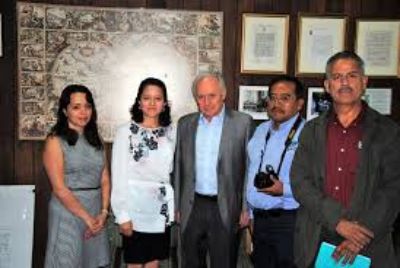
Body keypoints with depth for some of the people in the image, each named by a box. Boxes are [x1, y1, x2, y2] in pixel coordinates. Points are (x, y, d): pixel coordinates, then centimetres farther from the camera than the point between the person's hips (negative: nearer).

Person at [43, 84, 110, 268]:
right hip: (68, 212, -5)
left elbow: (105, 179, 5)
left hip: (96, 212, 5)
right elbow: (59, 188, -12)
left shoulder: (95, 139, 9)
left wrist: (103, 212, -7)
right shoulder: (55, 141, -7)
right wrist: (87, 218, -13)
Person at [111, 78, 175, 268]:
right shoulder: (126, 132, -8)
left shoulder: (171, 132, 4)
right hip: (136, 208, -3)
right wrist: (122, 214, -11)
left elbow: (173, 171, 8)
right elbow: (119, 176, -9)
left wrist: (176, 205, 5)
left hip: (162, 209, 4)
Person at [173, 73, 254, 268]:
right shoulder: (185, 124, 6)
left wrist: (246, 208, -7)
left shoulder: (242, 122, -4)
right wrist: (177, 206, 8)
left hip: (226, 209, -3)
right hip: (192, 208, 3)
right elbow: (179, 167, 9)